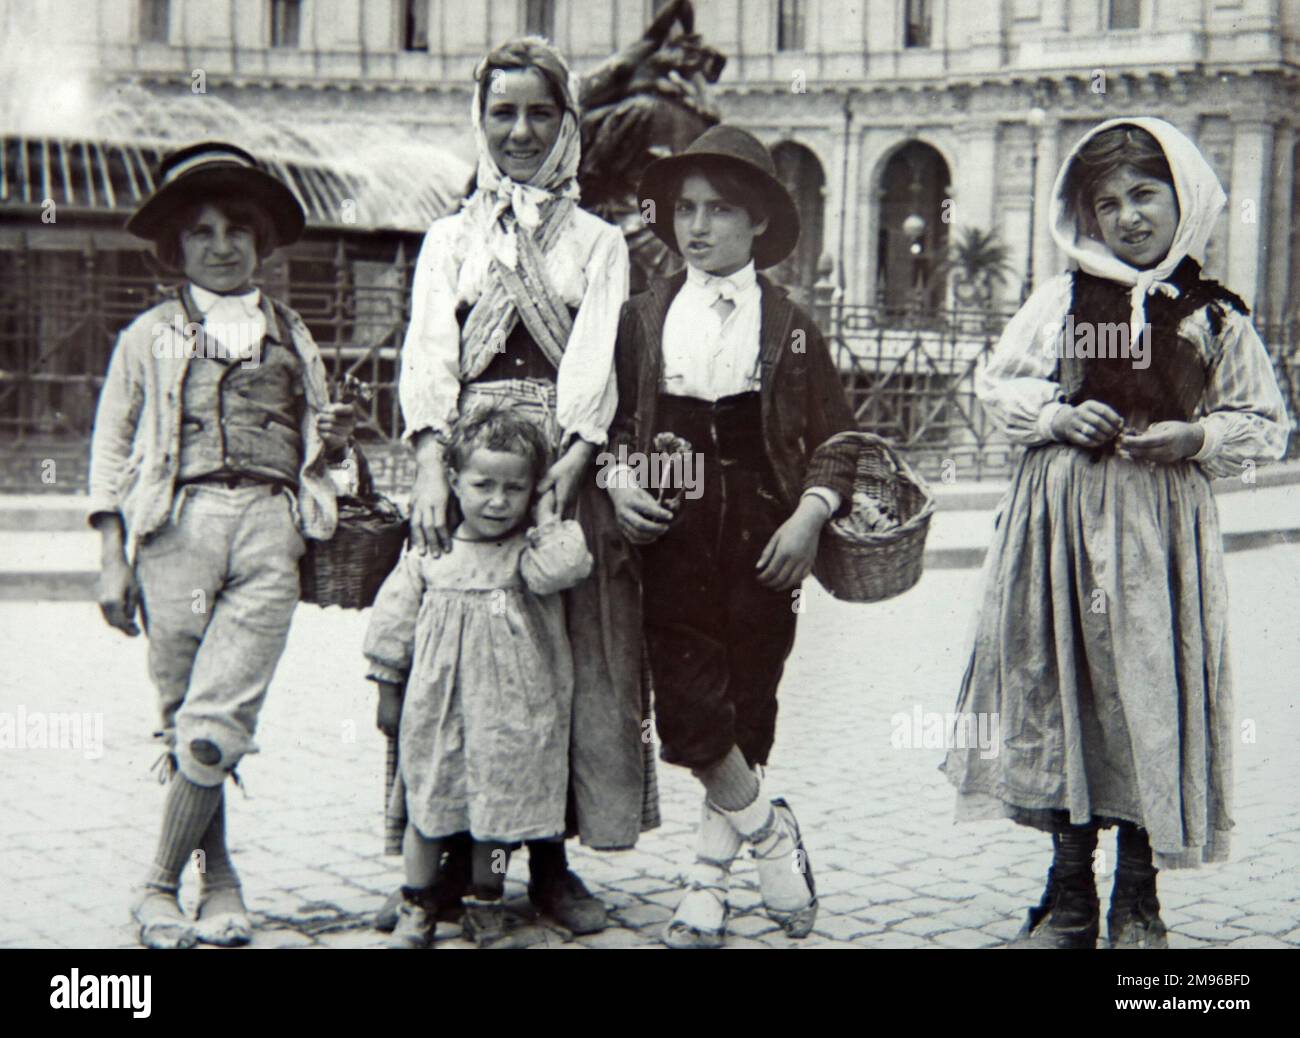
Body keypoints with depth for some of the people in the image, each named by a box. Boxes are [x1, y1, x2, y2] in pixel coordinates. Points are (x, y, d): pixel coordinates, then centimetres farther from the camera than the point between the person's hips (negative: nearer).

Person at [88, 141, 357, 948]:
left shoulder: (291, 336, 22)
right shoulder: (150, 337, 15)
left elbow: (313, 454, 28)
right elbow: (113, 450, 11)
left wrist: (333, 443, 3)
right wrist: (113, 562, 3)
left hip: (270, 526, 0)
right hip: (177, 524, 0)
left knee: (218, 723, -12)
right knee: (184, 717, 0)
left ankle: (161, 887, -1)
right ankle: (221, 884, 10)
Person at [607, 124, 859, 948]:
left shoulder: (790, 327, 4)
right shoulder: (643, 318, 8)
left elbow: (835, 438, 5)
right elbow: (614, 419, 13)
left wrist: (809, 518, -8)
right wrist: (618, 479, -6)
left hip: (764, 535, -1)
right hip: (673, 532, 1)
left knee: (747, 700, 3)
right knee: (689, 701, -8)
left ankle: (710, 881, 17)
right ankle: (770, 834, 14)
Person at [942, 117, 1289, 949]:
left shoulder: (1215, 317, 4)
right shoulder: (1060, 301, 7)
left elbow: (1266, 425, 7)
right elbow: (998, 384, 13)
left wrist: (1194, 436, -10)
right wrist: (1054, 416, -5)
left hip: (1163, 523, -1)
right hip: (1062, 515, 1)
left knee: (1150, 692, 1)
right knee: (1062, 688, 2)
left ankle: (1138, 902, 16)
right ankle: (1070, 897, 16)